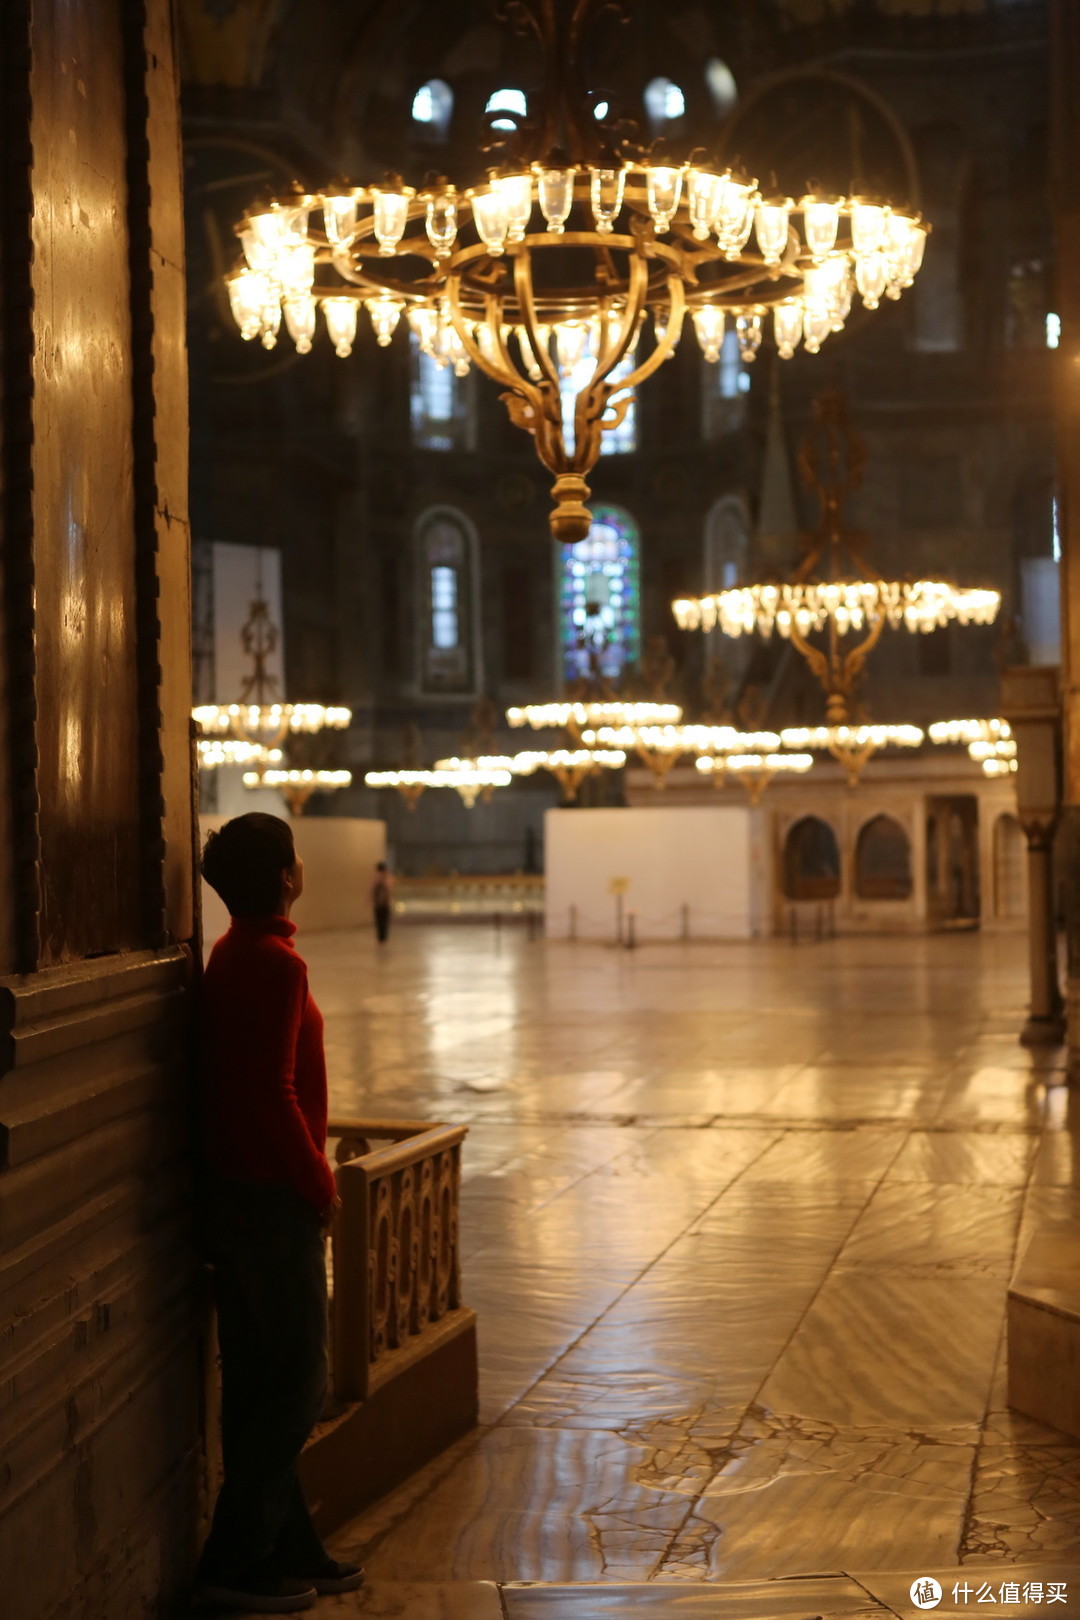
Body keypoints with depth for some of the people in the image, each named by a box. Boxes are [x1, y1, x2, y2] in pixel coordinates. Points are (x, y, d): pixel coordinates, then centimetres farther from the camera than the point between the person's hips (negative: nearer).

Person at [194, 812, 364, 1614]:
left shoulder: (234, 954, 10)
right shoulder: (275, 963, -19)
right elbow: (274, 1095, -23)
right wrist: (319, 1181, -12)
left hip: (237, 1190, 10)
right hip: (271, 1197, -10)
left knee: (262, 1382, 15)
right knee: (291, 1387, 1)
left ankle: (290, 1548, 26)